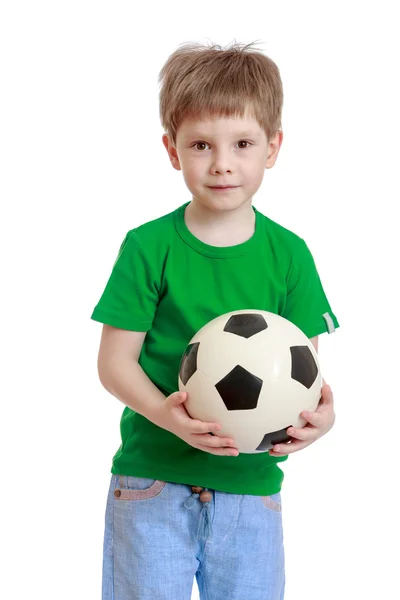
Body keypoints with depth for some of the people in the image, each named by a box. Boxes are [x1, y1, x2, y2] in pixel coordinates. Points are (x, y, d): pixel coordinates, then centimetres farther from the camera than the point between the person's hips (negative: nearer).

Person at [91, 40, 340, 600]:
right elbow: (115, 360, -6)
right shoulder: (149, 247, -7)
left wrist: (321, 412, -21)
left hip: (252, 484, 2)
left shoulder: (289, 254, 0)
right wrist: (162, 411, -25)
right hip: (152, 480, -2)